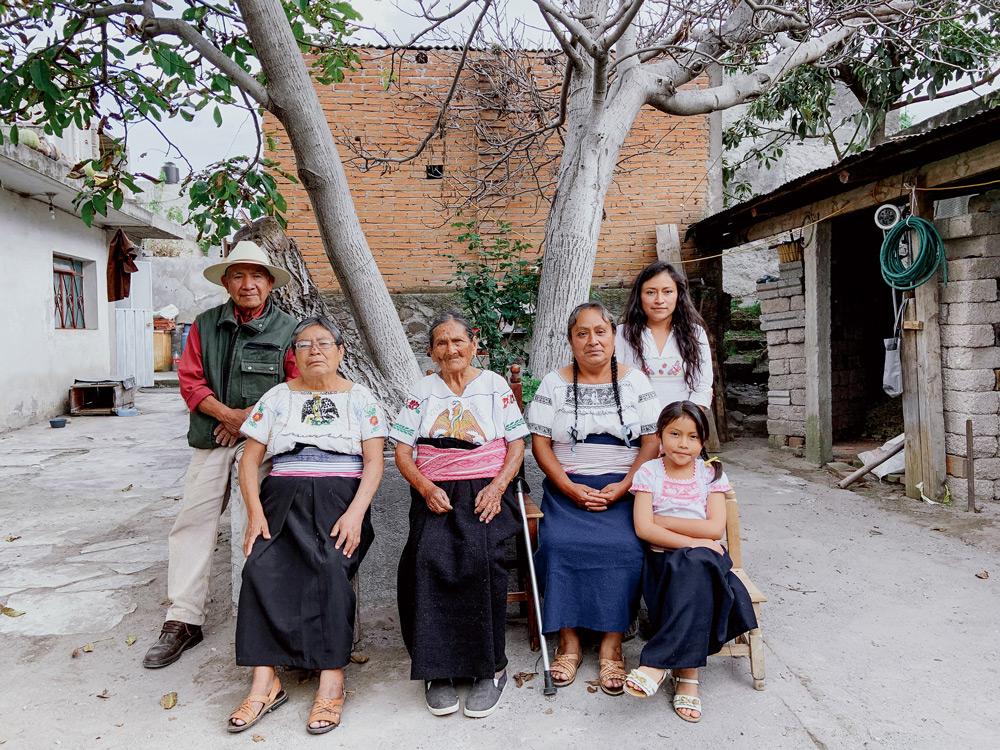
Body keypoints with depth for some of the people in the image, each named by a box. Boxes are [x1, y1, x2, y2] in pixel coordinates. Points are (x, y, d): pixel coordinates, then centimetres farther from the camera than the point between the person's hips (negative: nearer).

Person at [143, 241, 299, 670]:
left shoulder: (287, 329, 3)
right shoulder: (206, 325, 12)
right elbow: (190, 379, 7)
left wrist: (251, 416, -10)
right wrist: (225, 413, -8)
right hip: (212, 439, 3)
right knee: (194, 518, 1)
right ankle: (183, 620, 9)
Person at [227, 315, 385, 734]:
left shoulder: (359, 398, 11)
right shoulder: (277, 397, 15)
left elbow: (374, 461, 2)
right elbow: (249, 460, 10)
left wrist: (356, 513, -14)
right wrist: (256, 513, -6)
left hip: (340, 497, -1)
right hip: (284, 496, 2)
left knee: (330, 567, -31)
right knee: (261, 567, -27)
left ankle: (332, 681, -23)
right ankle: (264, 682, -21)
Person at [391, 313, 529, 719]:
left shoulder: (495, 386, 13)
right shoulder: (422, 391, 15)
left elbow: (517, 445, 9)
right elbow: (402, 452, 9)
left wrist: (497, 487, -9)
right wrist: (426, 488, -9)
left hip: (485, 491, -1)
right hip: (435, 493, 1)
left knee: (480, 556, -30)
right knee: (428, 557, -28)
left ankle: (490, 667, -16)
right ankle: (437, 669, -17)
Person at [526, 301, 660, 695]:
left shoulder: (635, 381, 8)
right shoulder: (554, 384, 7)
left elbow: (651, 441, 3)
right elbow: (540, 444, 2)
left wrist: (624, 486, -12)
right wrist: (571, 488, -11)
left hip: (623, 488, 0)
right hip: (567, 487, 1)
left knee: (623, 547, -27)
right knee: (560, 543, -27)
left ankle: (612, 645, -13)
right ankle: (568, 641, -12)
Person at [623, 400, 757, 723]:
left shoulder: (711, 474, 6)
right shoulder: (649, 472, 1)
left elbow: (715, 528, -6)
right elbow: (643, 529, -10)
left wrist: (661, 519, -9)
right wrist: (692, 542, -18)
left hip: (705, 556, 1)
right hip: (663, 559, -1)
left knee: (695, 566, -34)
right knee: (693, 561, -33)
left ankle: (658, 662, -31)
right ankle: (688, 675, -28)